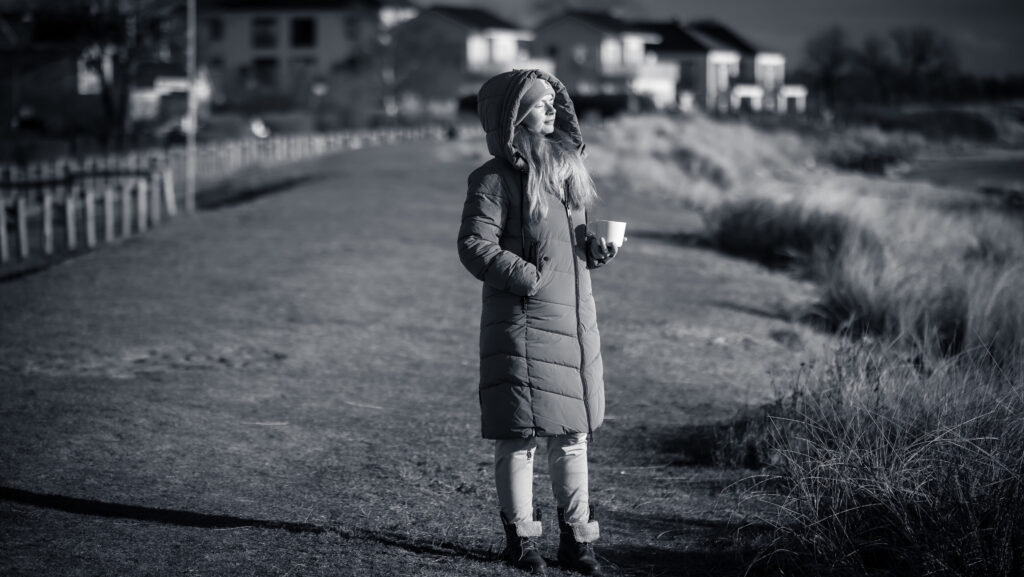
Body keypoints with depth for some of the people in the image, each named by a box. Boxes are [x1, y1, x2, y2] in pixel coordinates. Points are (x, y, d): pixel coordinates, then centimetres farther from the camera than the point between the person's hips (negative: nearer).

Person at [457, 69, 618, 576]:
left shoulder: (566, 166, 14)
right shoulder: (495, 179, -10)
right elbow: (474, 246, -15)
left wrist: (594, 249, 4)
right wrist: (531, 277, -20)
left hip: (575, 319, 7)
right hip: (524, 323, -7)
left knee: (573, 433, 11)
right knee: (520, 434, -2)